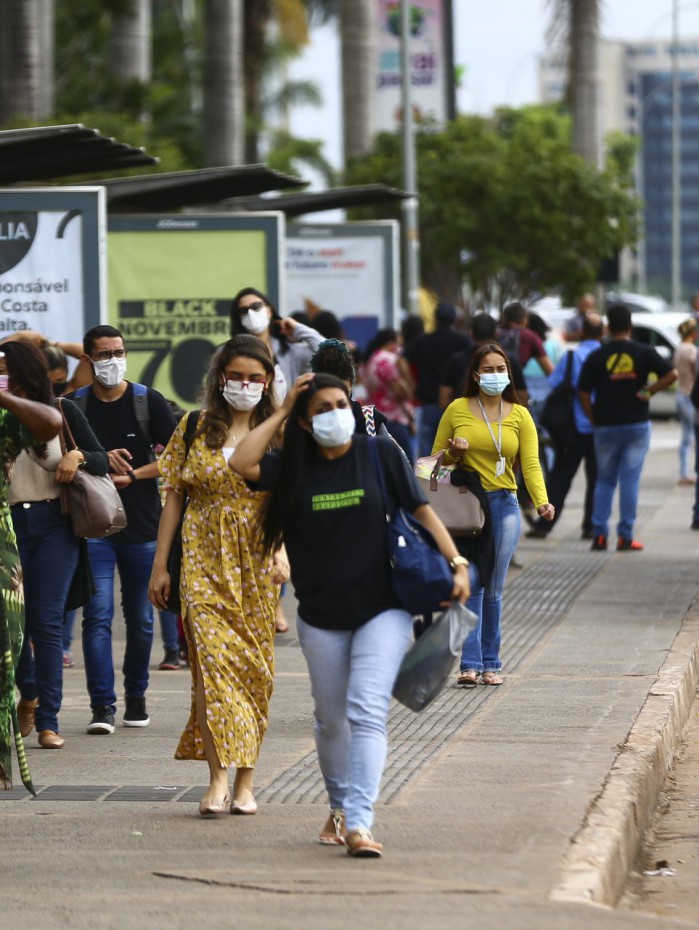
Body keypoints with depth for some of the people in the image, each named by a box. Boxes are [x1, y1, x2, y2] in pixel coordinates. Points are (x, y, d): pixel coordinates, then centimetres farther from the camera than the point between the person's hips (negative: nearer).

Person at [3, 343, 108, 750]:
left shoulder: (62, 412, 4)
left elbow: (103, 460, 7)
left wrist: (77, 456, -11)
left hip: (54, 525, -1)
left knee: (46, 623, -4)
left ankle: (48, 720, 0)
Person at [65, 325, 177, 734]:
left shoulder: (150, 402, 2)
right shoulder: (73, 406, 3)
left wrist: (132, 475, -15)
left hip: (143, 526, 1)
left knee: (140, 617, 8)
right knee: (98, 615, -10)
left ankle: (136, 696, 24)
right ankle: (103, 705, -11)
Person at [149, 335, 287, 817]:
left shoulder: (279, 433, 5)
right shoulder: (195, 429, 8)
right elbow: (175, 497, 10)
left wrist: (282, 550, -21)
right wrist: (160, 564, 7)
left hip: (256, 561, 0)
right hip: (205, 559, 0)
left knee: (254, 665, 3)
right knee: (211, 656, -14)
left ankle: (245, 782, 11)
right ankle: (218, 778, -18)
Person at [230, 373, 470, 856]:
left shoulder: (380, 453, -2)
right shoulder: (294, 467, 2)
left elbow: (421, 509, -1)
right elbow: (241, 463, -14)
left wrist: (456, 562, -10)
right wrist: (281, 413, -7)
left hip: (383, 610, -3)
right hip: (321, 616, 3)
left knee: (367, 712, -16)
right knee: (331, 719, 14)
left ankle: (359, 824, -23)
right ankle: (340, 807, 36)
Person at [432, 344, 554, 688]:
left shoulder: (520, 415, 8)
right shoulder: (457, 410, 4)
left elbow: (530, 463, -1)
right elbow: (436, 457, 13)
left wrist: (542, 501, -17)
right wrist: (454, 453, -10)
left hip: (504, 505, 2)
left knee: (493, 588, 3)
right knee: (469, 582, -13)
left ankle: (491, 664, 11)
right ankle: (470, 664, -15)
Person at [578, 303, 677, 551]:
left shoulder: (596, 356, 0)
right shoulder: (644, 353, -2)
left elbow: (583, 392, -2)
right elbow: (671, 374, -9)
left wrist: (594, 419, 7)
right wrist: (649, 391, -2)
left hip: (605, 426, 1)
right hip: (637, 424, -1)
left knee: (604, 480, 11)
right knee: (630, 479, 1)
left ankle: (599, 533, 4)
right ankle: (625, 536, -2)